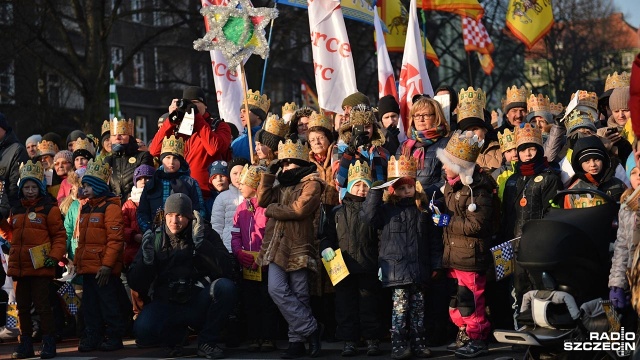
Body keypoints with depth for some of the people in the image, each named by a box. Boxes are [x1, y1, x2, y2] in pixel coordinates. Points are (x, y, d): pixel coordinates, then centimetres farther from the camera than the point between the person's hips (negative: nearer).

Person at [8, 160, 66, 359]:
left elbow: (59, 235, -6)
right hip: (19, 267, 6)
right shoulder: (16, 210, 14)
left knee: (42, 306, -5)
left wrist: (54, 256, -15)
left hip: (40, 267, -6)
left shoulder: (49, 208, -4)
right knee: (23, 307, 11)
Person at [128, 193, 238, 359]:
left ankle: (207, 342, -8)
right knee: (142, 331, -30)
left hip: (198, 303, 0)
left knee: (225, 286, -30)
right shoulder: (154, 238, 2)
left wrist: (201, 243, -25)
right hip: (166, 303, 0)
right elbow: (136, 285, 0)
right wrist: (146, 260, -19)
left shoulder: (205, 234, -2)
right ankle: (177, 333, 7)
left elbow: (228, 270, -17)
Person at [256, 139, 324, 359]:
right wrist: (269, 175, 7)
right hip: (277, 246, 6)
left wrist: (273, 210, -2)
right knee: (276, 290, -9)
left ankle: (297, 340, 8)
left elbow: (299, 209, -14)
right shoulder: (282, 184, 23)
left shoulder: (311, 183, 0)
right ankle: (311, 329, -2)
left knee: (299, 296, -1)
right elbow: (262, 200, 8)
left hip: (298, 247, -6)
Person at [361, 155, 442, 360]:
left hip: (419, 268, 4)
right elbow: (368, 216, -16)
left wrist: (435, 264, 12)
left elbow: (433, 240, 14)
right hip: (396, 268, -3)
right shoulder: (387, 209, 2)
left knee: (418, 306, 8)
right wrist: (375, 191, -15)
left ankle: (418, 343, 15)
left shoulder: (422, 210, 11)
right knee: (400, 304, -8)